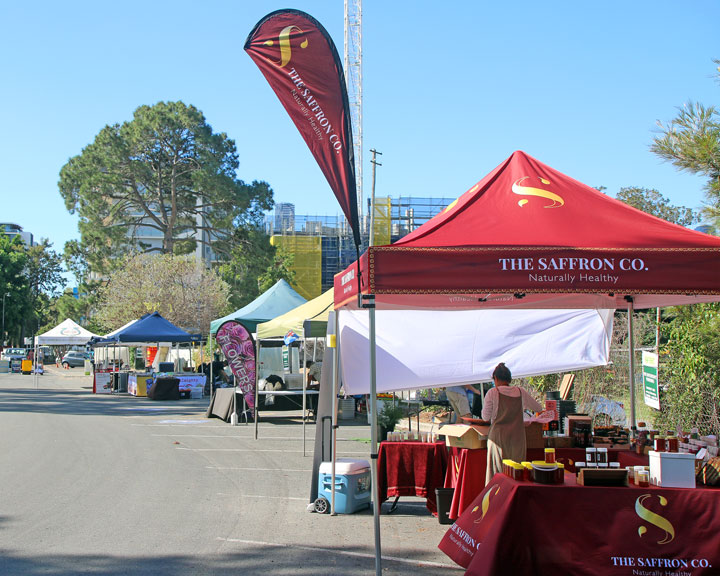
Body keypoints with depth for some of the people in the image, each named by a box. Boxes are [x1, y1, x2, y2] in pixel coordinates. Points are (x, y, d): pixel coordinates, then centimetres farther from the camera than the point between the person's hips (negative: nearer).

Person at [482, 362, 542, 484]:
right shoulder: (520, 392, 4)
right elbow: (538, 408, 17)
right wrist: (523, 405, 36)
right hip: (517, 437, 2)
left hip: (498, 436, -2)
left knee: (497, 470, 3)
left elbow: (485, 417, 0)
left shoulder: (492, 393, -5)